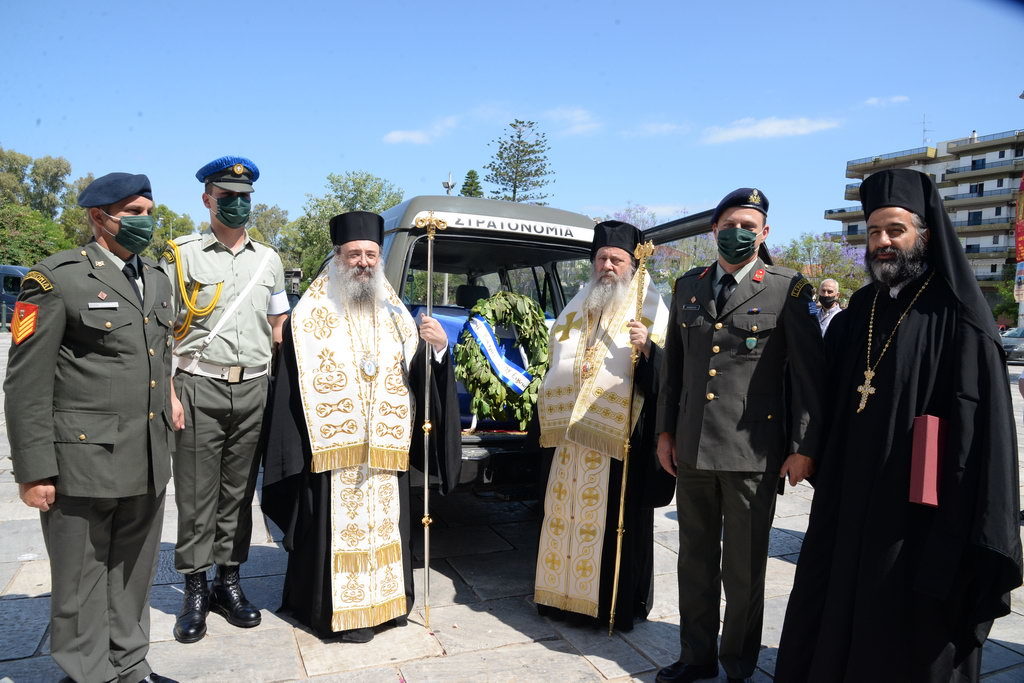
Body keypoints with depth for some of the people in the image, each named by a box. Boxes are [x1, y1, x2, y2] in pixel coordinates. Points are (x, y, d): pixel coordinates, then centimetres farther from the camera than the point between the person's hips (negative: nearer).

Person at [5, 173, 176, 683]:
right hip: (84, 463, -6)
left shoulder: (157, 280, 13)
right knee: (83, 584, 9)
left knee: (133, 578, 18)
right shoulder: (56, 278, -8)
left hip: (148, 466, 6)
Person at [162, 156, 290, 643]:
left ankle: (229, 581, 22)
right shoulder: (181, 256, 2)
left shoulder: (268, 260, 12)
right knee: (196, 493, 3)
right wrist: (169, 393, -8)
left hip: (253, 389, 3)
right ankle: (195, 591, 16)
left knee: (238, 491, 9)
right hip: (199, 388, -3)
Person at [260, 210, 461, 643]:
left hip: (385, 451, 4)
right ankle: (338, 610, 18)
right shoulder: (310, 316, -3)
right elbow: (290, 389, -7)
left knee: (384, 525, 13)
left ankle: (385, 599, 29)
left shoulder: (395, 315, 11)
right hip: (331, 452, -4)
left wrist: (437, 348, -13)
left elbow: (420, 380, 6)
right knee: (339, 530, 2)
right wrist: (295, 453, -12)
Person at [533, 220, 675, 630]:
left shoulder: (650, 310, -1)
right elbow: (557, 361, 22)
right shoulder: (578, 308, 15)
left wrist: (647, 348, -25)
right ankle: (565, 593, 26)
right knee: (567, 511, 10)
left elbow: (667, 372, -7)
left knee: (615, 519, 1)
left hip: (620, 438, -5)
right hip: (573, 432, 5)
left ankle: (615, 604, 17)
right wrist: (552, 419, 17)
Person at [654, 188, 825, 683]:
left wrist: (804, 447, -8)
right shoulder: (687, 286, 9)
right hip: (692, 449, 5)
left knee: (743, 569, 9)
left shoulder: (788, 290, -4)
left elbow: (809, 372, -6)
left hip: (753, 453, -4)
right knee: (695, 560, 16)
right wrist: (665, 430, 11)